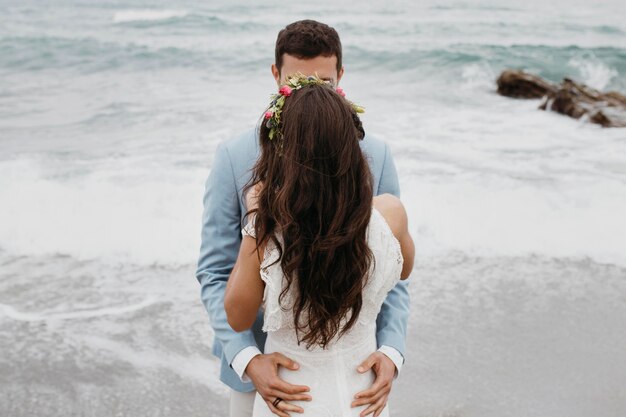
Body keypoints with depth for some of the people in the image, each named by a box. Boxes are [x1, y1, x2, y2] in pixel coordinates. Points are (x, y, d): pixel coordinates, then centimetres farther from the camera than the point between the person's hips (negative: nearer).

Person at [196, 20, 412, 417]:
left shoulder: (375, 155, -6)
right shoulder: (235, 157, -10)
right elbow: (215, 273, -9)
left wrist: (391, 351, -18)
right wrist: (247, 358, -23)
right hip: (261, 362, -1)